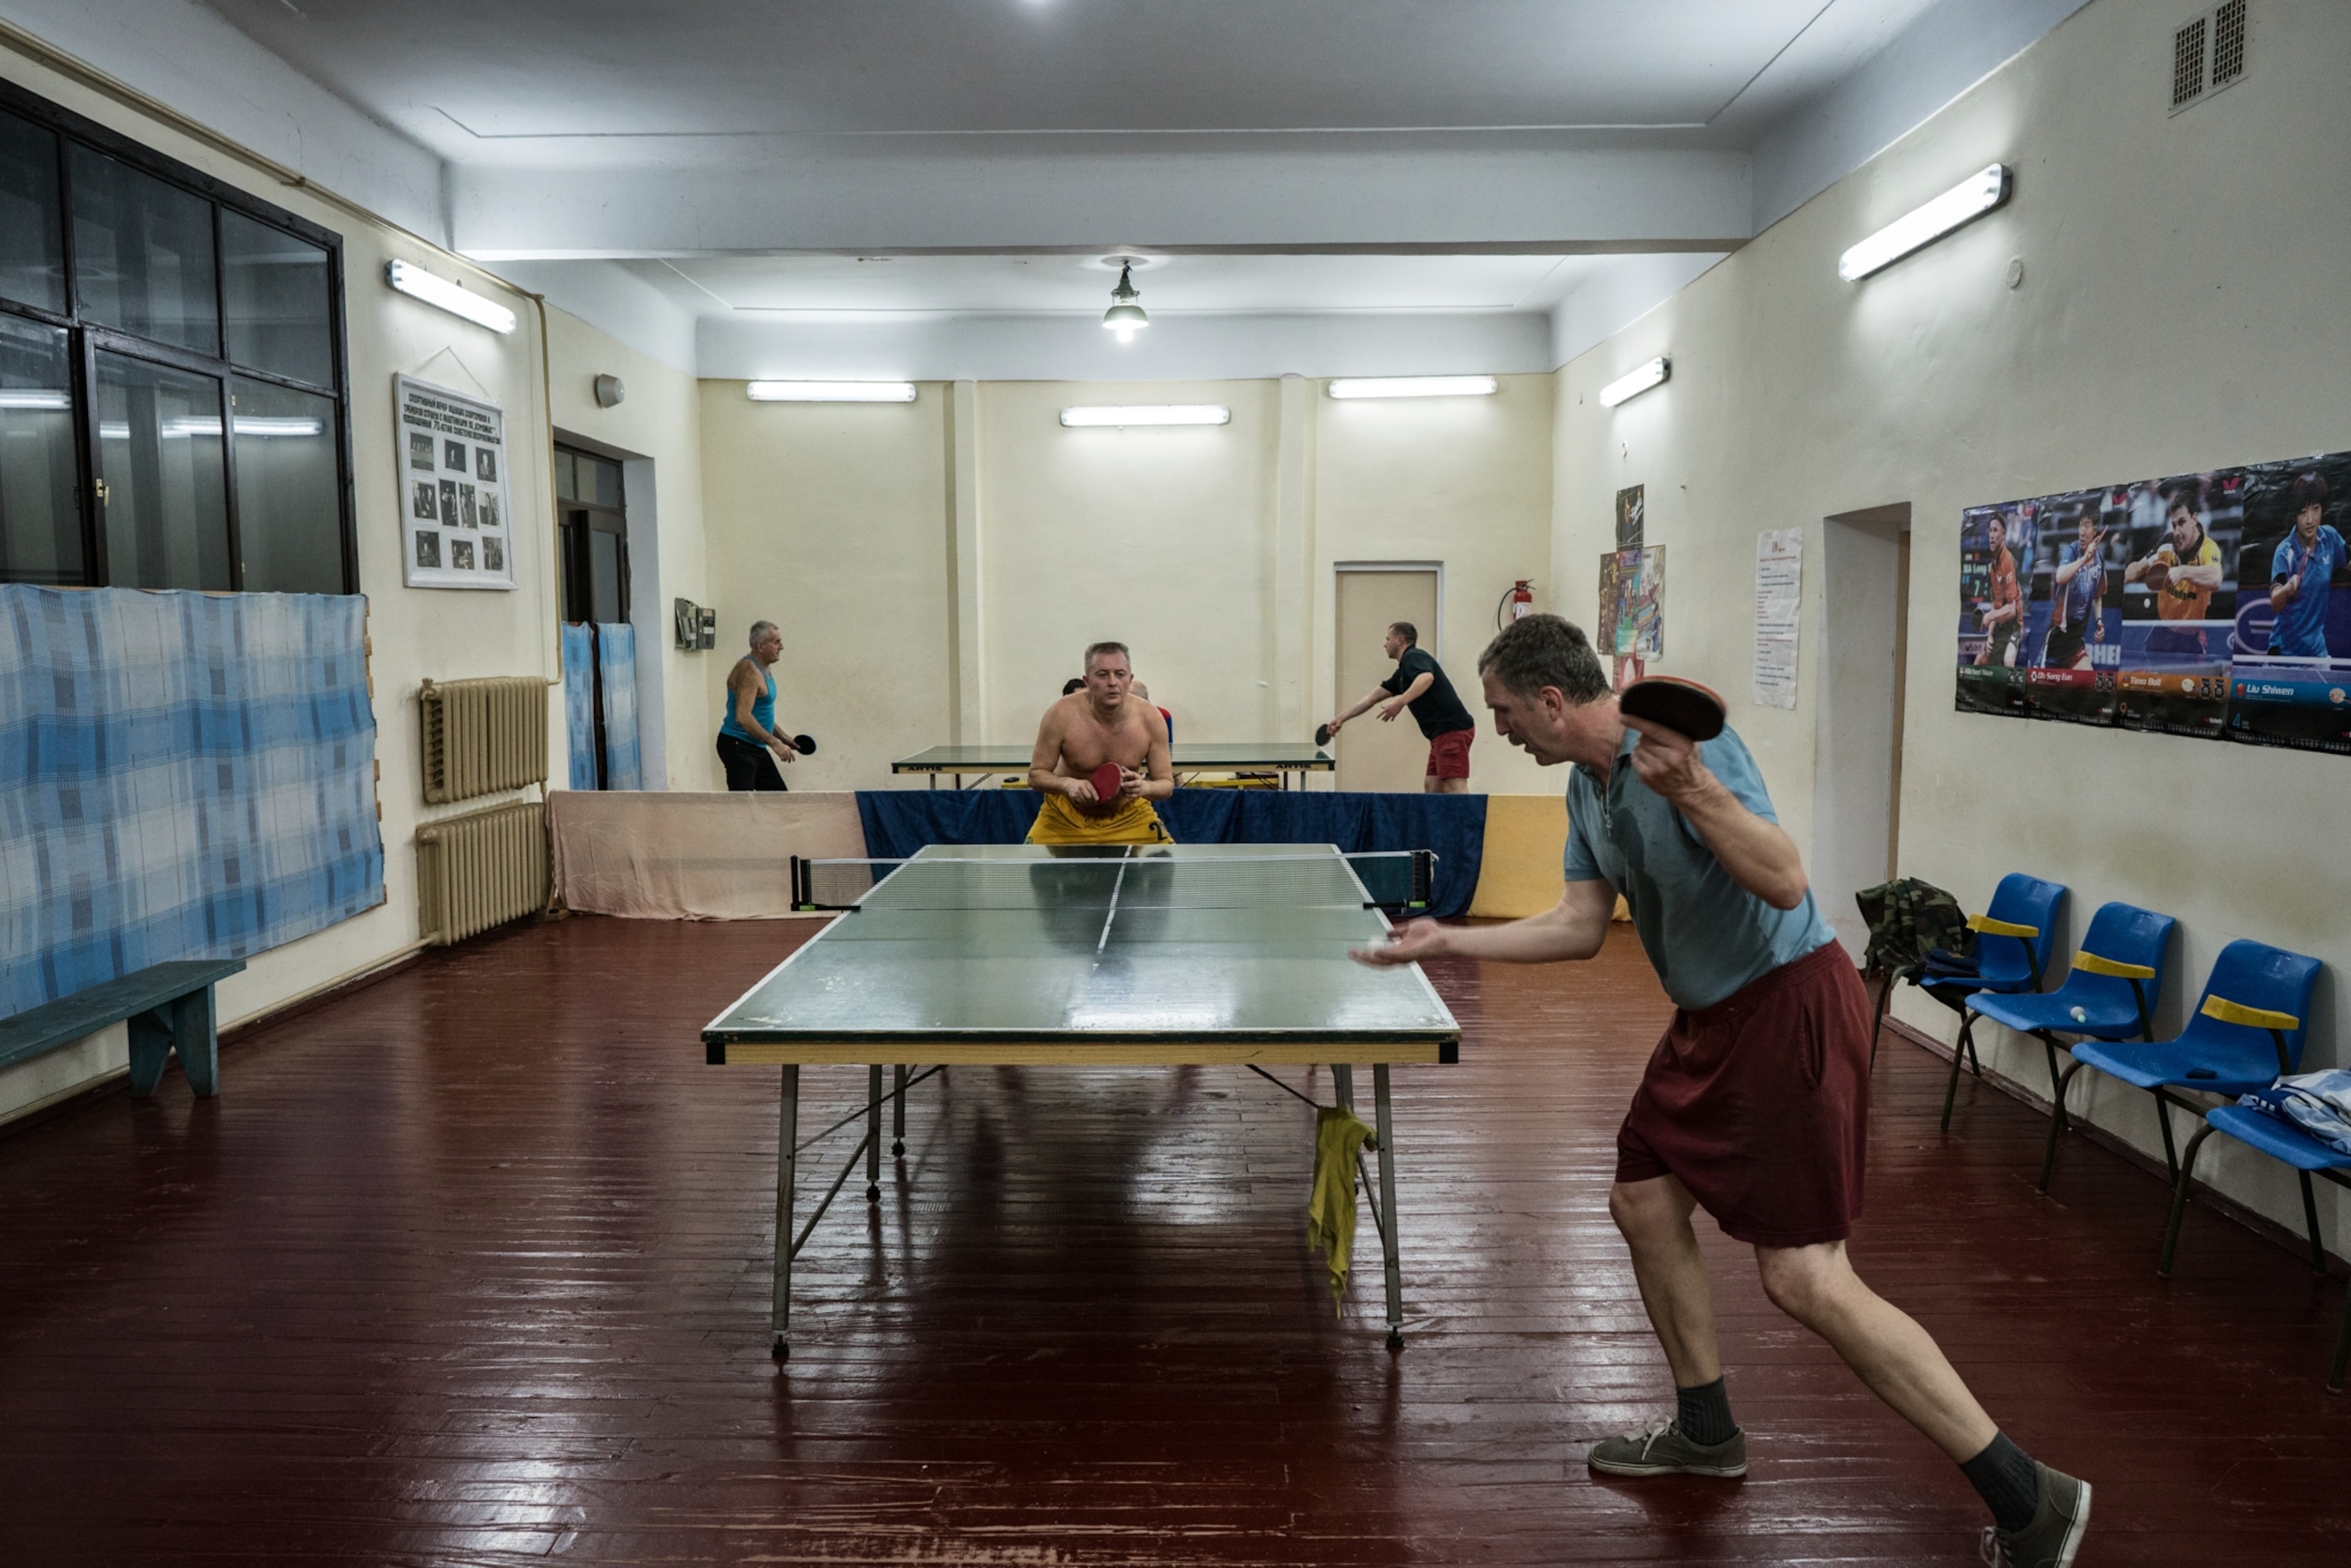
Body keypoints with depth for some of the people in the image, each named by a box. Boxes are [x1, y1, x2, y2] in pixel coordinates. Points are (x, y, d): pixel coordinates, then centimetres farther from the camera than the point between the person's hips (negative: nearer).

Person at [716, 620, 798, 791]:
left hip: (756, 748, 10)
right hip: (738, 746, -10)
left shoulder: (764, 668, 13)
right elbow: (743, 717, -27)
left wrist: (782, 738, 18)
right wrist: (774, 743, -25)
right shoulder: (749, 670, -18)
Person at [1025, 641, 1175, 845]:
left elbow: (1166, 783, -12)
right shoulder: (1061, 715, -23)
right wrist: (1067, 784, -37)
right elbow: (1036, 774, -16)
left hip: (1129, 816, 1)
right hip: (1065, 817, -1)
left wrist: (1145, 787, -36)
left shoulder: (1150, 719, -19)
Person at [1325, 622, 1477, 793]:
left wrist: (1401, 702, -37)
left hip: (1453, 729, -10)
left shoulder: (1413, 657, -5)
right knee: (1433, 786, 14)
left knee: (1456, 789, -17)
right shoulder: (1403, 672, 24)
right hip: (1443, 732, 10)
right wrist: (1342, 718, 30)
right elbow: (1374, 697, 28)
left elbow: (1427, 678, -28)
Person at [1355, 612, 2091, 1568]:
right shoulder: (1588, 784, 7)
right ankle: (1706, 1431, 34)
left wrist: (1690, 788, -41)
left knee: (1803, 1278, -10)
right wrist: (1450, 942, 10)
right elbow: (1581, 926, 11)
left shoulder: (1687, 739, -21)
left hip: (1790, 1006, -10)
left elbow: (1785, 884, -29)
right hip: (1711, 1019, 10)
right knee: (1643, 1205, 15)